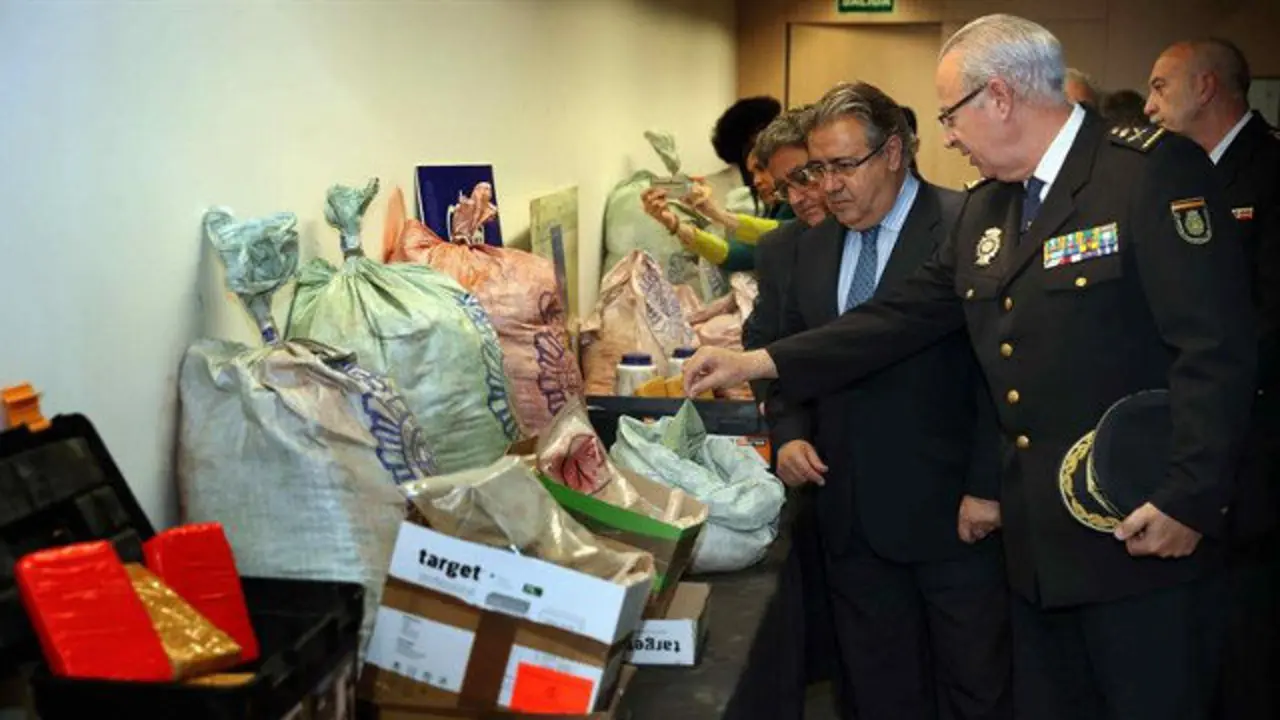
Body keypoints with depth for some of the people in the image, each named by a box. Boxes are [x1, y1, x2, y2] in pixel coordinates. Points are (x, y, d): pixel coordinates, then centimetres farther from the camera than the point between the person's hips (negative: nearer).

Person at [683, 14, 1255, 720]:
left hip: (1145, 536, -7)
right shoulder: (985, 207, 12)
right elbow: (902, 315, 12)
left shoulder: (1154, 170, -12)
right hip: (1038, 541, 7)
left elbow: (1216, 347, -17)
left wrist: (1188, 500, -22)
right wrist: (759, 362, 7)